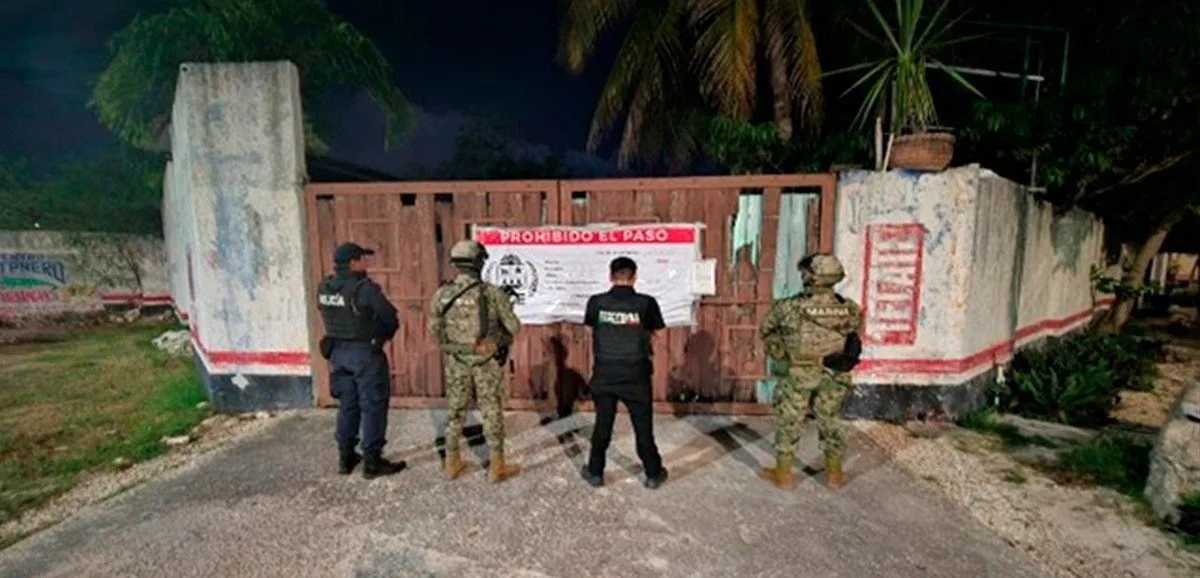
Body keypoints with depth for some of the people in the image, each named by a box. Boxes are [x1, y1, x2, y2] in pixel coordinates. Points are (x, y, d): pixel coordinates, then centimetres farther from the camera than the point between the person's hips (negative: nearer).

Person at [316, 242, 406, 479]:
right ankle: (372, 462, 10)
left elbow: (330, 317, 9)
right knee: (372, 407, 3)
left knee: (347, 405, 18)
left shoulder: (324, 288, 2)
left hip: (337, 351, 7)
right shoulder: (364, 288, -19)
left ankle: (346, 458, 29)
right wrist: (386, 334, 5)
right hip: (365, 352, -7)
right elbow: (390, 317, -15)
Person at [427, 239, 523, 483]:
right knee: (492, 412, 8)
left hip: (456, 361, 3)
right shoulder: (493, 293, -16)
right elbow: (514, 327, -9)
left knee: (455, 411, 17)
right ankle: (496, 466, 18)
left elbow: (434, 330, 4)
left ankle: (452, 463, 29)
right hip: (487, 361, -3)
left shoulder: (441, 294, -6)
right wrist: (501, 340, 13)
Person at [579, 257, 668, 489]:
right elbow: (654, 334, 0)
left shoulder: (596, 302, -8)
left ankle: (595, 472, 29)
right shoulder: (646, 303, -12)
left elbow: (592, 332, 5)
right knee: (643, 425, 14)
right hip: (636, 374, -1)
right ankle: (653, 474, 28)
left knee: (602, 424, 16)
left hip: (604, 373, 1)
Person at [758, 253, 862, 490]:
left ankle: (784, 474, 23)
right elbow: (854, 332, 8)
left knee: (788, 422, 12)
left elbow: (765, 330, -6)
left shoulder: (790, 307, -21)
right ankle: (834, 473, 33)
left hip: (797, 373, -3)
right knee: (829, 422, 21)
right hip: (834, 375, 4)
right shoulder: (849, 309, -10)